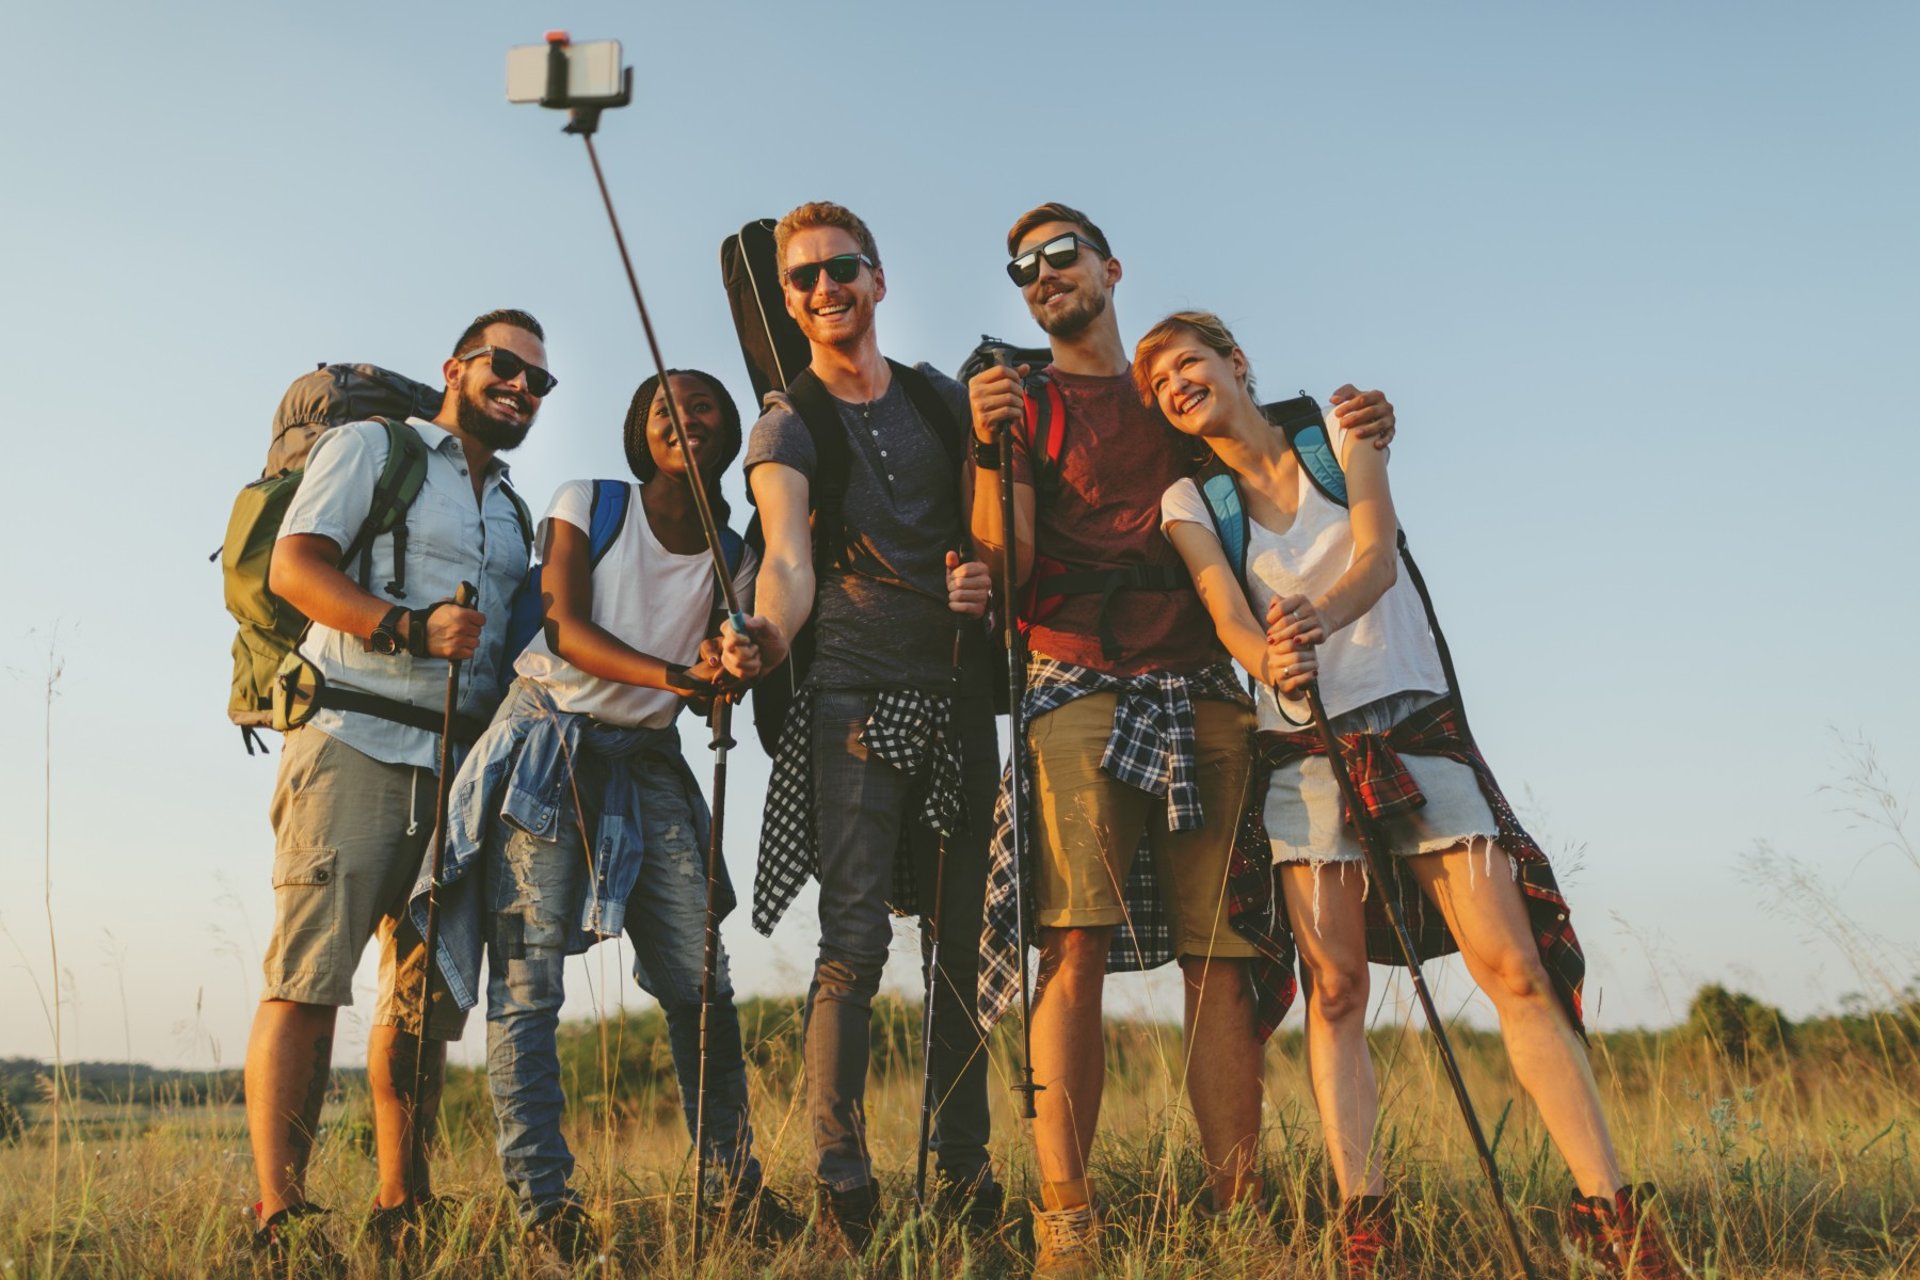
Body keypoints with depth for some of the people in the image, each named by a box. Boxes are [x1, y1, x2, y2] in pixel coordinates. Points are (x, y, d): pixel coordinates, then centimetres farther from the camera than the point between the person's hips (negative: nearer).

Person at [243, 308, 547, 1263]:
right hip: (354, 743, -6)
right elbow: (293, 567, -5)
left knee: (428, 990, 5)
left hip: (462, 765, 6)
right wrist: (411, 629, -18)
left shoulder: (514, 514, 26)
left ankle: (400, 1205, 11)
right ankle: (278, 1207, -11)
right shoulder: (372, 447, 8)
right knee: (311, 974, -12)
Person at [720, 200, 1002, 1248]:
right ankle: (840, 1181, -5)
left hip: (961, 696, 4)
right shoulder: (787, 425, 4)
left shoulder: (946, 400, 15)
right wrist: (767, 637, -34)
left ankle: (964, 1171, 14)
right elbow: (788, 560, -13)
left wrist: (991, 579, -6)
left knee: (964, 937, 6)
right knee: (855, 939, -11)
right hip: (855, 697, -4)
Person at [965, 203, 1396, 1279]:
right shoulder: (1025, 404, 14)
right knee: (1076, 948, -15)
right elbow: (1008, 568, 1)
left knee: (1223, 958, -4)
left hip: (1204, 696, 3)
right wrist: (990, 450, -14)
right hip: (1077, 691, -3)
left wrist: (1356, 436, 5)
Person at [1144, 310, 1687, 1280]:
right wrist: (1269, 661, -36)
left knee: (1516, 969, -8)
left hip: (1417, 725, 0)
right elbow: (1227, 615, -11)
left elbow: (1377, 558, -11)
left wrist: (1316, 617, -34)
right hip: (1302, 752, 1)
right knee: (1335, 988, -8)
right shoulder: (1191, 501, 6)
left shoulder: (1339, 431, 5)